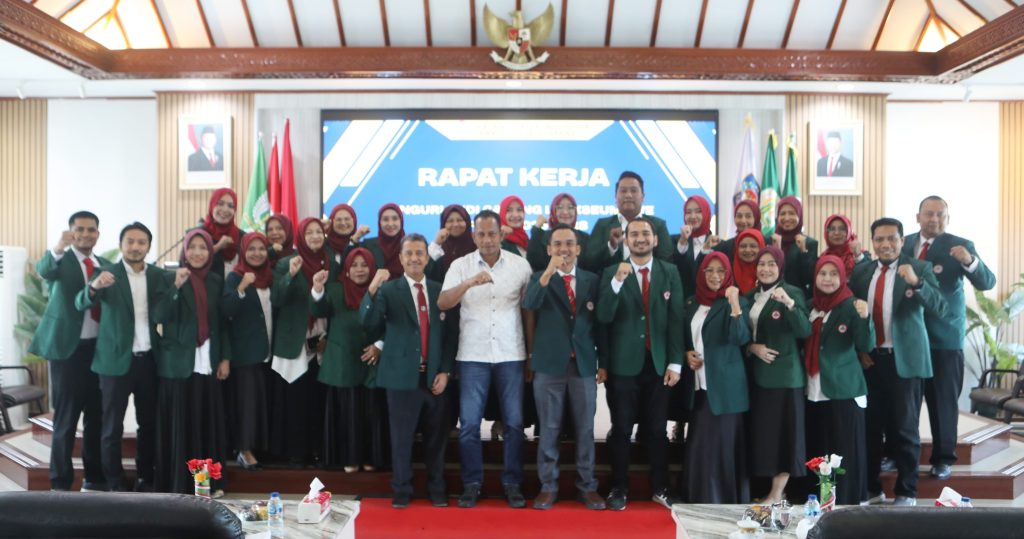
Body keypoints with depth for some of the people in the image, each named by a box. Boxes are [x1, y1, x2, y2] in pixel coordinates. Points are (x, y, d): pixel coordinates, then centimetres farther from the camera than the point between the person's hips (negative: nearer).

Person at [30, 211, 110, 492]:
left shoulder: (106, 265, 11)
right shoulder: (60, 261, -3)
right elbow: (43, 270, -27)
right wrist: (58, 248, -48)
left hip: (99, 348, 5)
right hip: (68, 348, -4)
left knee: (96, 415, 10)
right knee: (65, 418, 0)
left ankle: (94, 477, 21)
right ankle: (61, 482, 9)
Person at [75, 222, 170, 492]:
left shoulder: (160, 276, 4)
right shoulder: (106, 273, -5)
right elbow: (80, 304, -20)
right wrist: (94, 287, -40)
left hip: (149, 359, 3)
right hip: (116, 360, -3)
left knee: (149, 423, 12)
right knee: (112, 426, 3)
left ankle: (145, 479, 24)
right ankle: (115, 485, 14)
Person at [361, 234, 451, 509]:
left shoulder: (439, 290, 8)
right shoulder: (389, 290, -2)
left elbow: (448, 333, 9)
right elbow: (369, 322, -17)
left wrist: (445, 371, 1)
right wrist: (372, 289, -31)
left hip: (434, 375, 3)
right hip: (402, 375, -3)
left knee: (436, 437, 10)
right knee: (402, 437, 5)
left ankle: (437, 490, 24)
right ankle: (402, 490, 19)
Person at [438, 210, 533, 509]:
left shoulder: (520, 264, 2)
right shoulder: (460, 265, 1)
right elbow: (442, 303, -10)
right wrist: (470, 283, -26)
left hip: (512, 355, 0)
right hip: (472, 356, 0)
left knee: (514, 423, 4)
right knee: (469, 424, 2)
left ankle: (512, 484, 17)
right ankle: (472, 485, 15)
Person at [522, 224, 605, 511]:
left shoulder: (591, 280, 7)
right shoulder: (540, 279, 2)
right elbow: (529, 304, -19)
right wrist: (549, 273, -31)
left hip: (584, 364, 2)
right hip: (549, 364, -1)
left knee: (585, 428, 8)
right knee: (549, 429, 5)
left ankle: (587, 486, 19)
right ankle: (548, 486, 15)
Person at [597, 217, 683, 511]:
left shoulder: (669, 272, 5)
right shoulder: (612, 272, 0)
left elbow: (676, 319, 2)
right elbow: (603, 316, -11)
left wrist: (675, 363, -3)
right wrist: (617, 281, -24)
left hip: (658, 362, 1)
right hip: (624, 363, -1)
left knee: (657, 429, 10)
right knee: (622, 429, 6)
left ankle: (660, 488, 23)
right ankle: (619, 489, 17)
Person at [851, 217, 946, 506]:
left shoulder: (919, 268, -5)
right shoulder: (861, 272, 7)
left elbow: (940, 308, -17)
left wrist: (916, 282, -32)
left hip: (904, 359, -3)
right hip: (869, 359, 4)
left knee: (904, 428, 4)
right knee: (870, 426, 9)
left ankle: (906, 492, 17)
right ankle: (871, 488, 21)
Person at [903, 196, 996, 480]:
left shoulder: (960, 246, -7)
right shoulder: (906, 243, 6)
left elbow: (987, 283, -16)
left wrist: (970, 261, -34)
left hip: (944, 335, -4)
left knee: (943, 400, 5)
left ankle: (943, 459, 17)